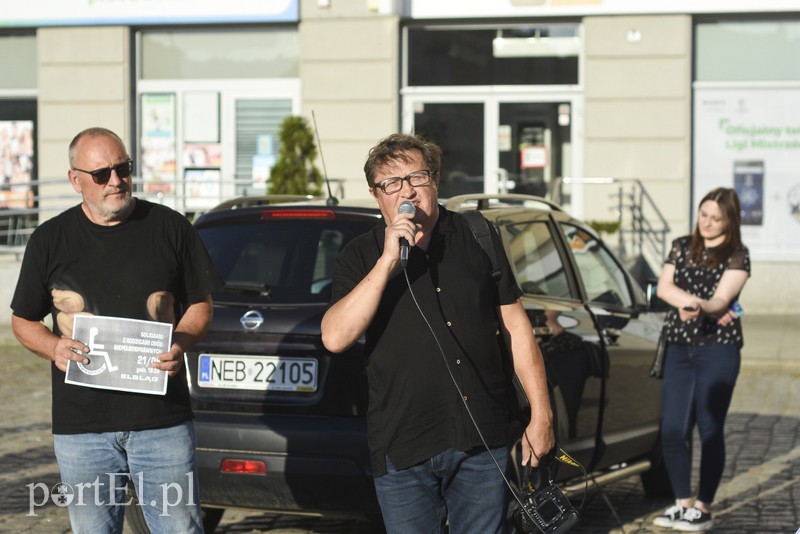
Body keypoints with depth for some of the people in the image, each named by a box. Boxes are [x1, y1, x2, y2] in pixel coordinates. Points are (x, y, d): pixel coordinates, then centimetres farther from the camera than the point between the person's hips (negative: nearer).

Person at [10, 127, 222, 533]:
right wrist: (54, 347, -9)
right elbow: (23, 320, 13)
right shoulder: (50, 240, 6)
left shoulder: (170, 227, 4)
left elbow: (201, 304, 10)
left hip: (162, 420, -1)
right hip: (81, 426, 1)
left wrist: (180, 345, -10)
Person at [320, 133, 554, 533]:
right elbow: (335, 338, -14)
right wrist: (388, 261, -18)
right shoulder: (361, 257, 2)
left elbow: (515, 325, 10)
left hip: (483, 442, 2)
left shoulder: (478, 238, 7)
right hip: (402, 449, -1)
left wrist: (541, 413, 5)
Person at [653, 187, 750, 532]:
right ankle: (682, 503, 16)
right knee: (672, 430, 2)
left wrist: (701, 307, -38)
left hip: (717, 348, -4)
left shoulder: (737, 256, -2)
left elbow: (721, 299, -16)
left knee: (710, 429, -2)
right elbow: (664, 287, 1)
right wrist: (699, 304, -14)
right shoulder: (682, 247, 13)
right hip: (679, 346, 5)